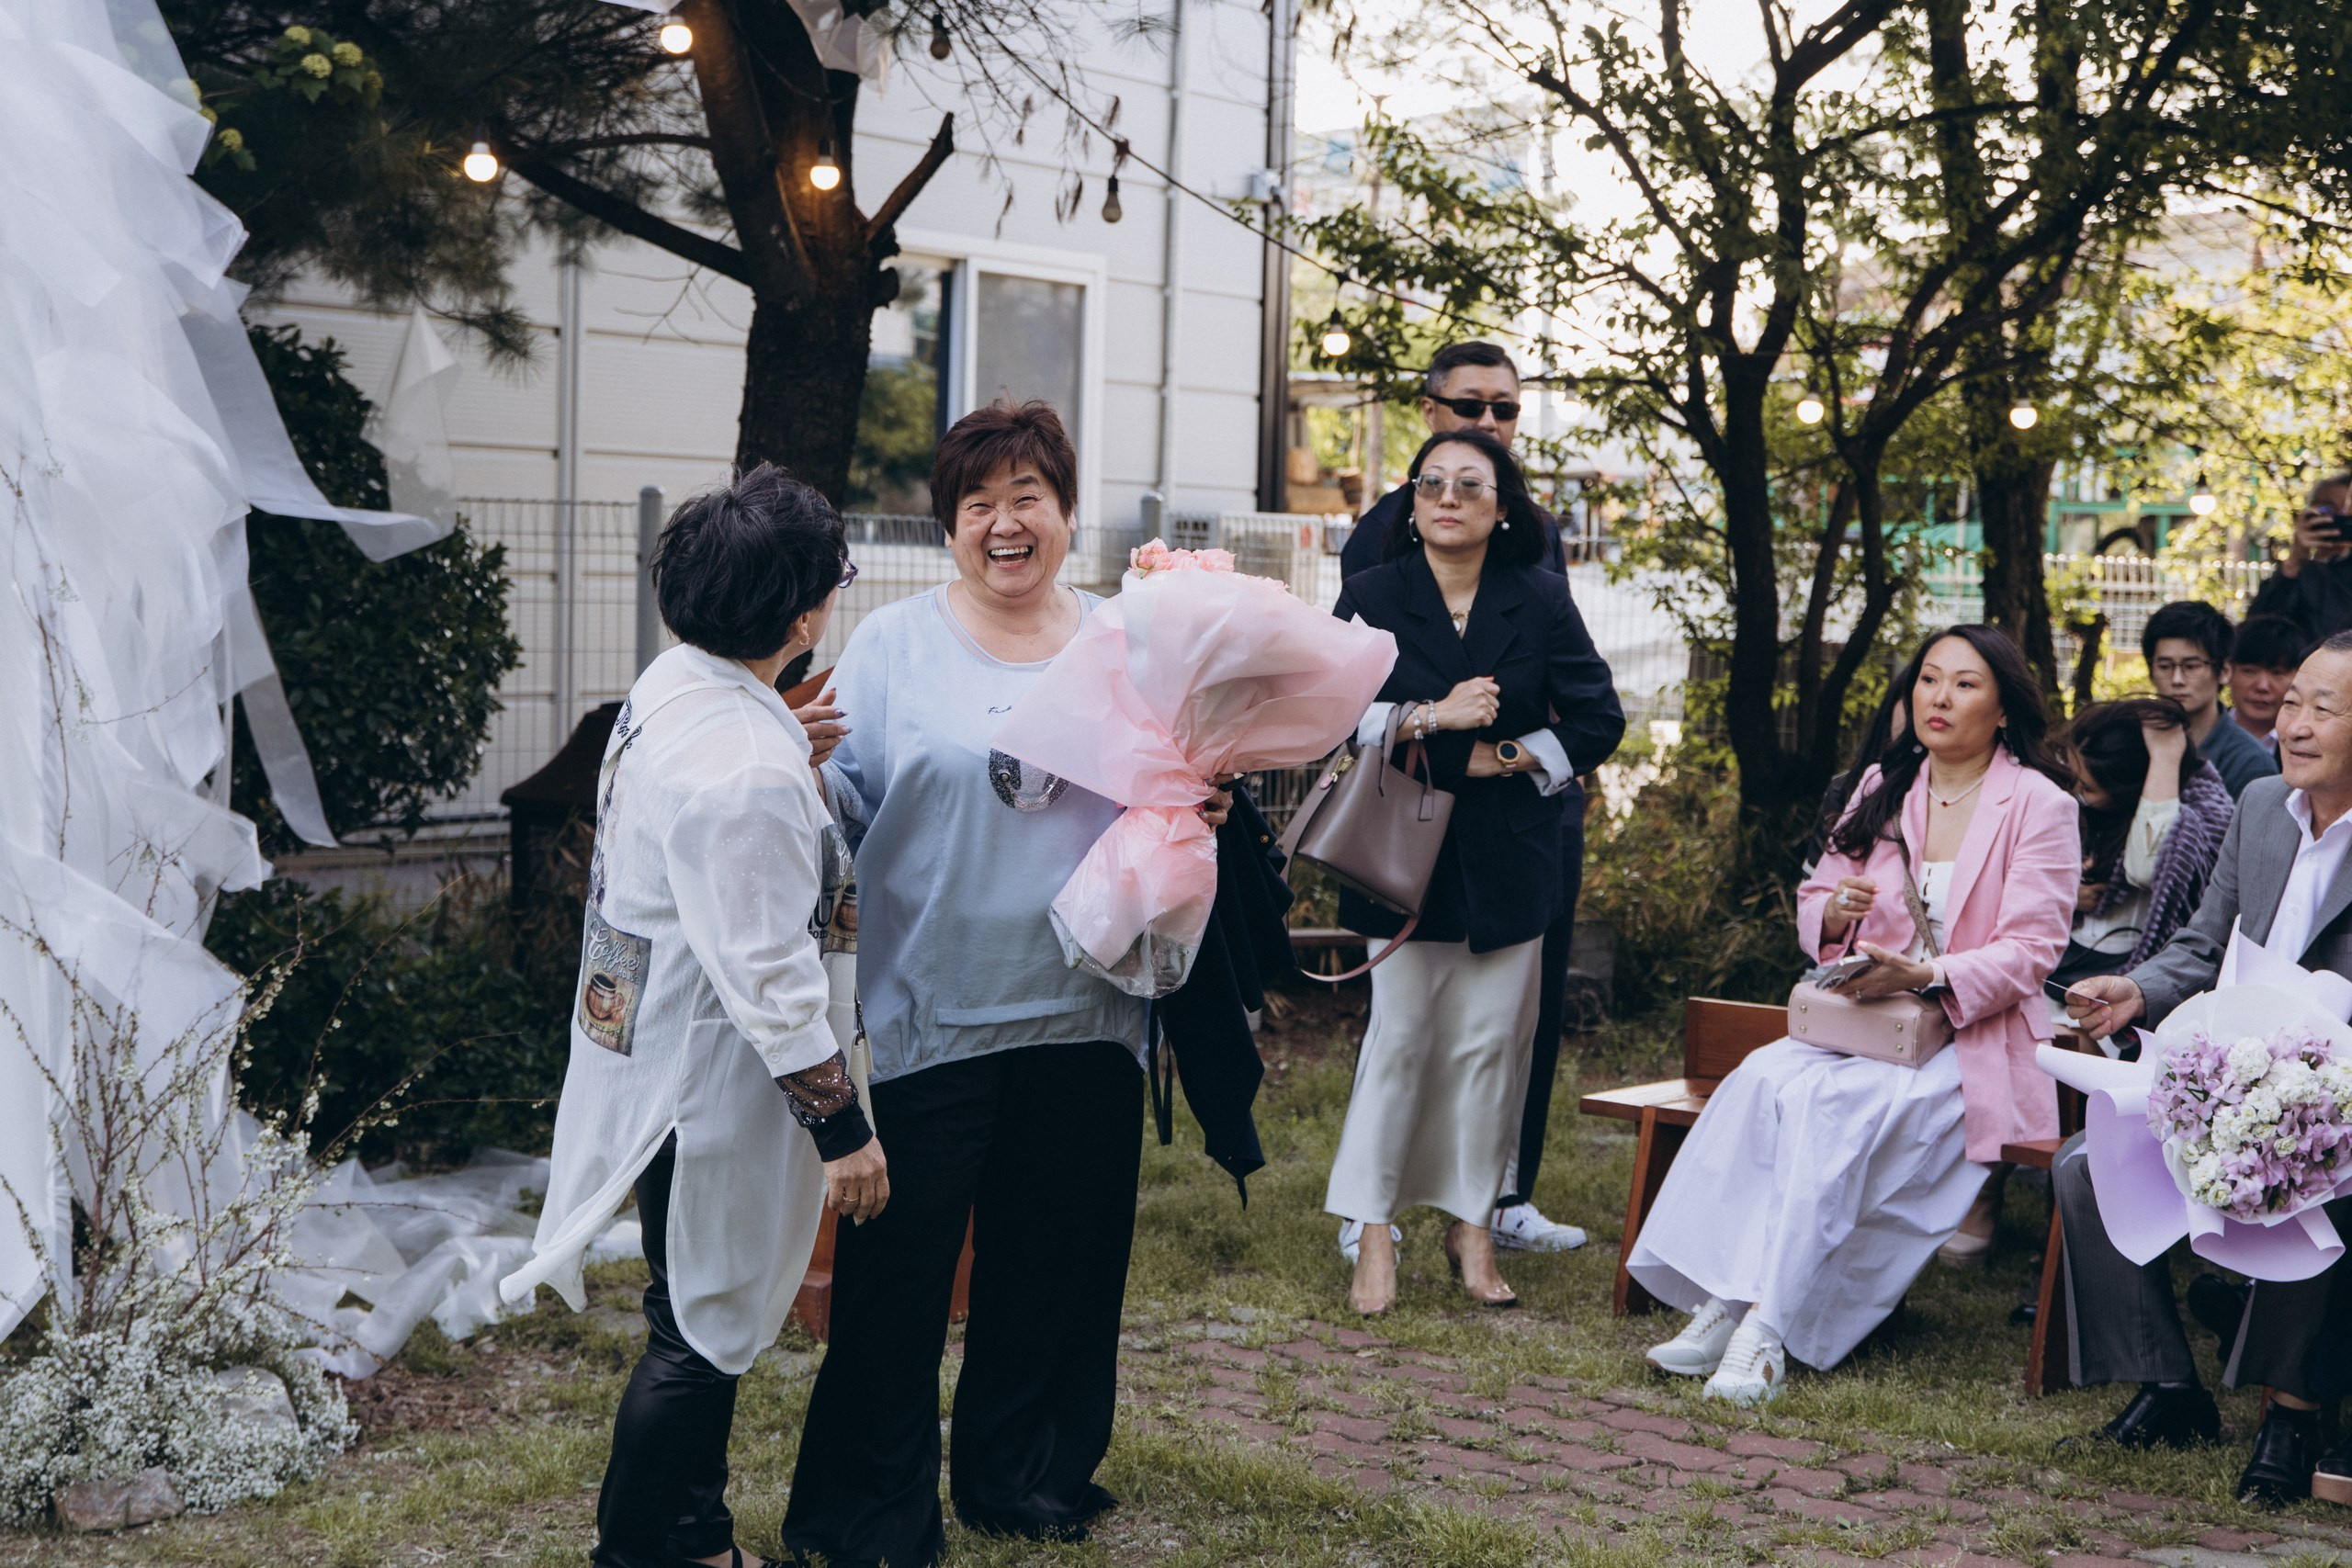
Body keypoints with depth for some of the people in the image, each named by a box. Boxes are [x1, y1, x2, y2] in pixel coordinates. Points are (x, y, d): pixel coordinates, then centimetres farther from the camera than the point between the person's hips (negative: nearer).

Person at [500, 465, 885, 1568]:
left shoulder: (671, 685, 1)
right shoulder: (745, 775, -29)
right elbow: (767, 978, -26)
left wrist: (799, 757, 23)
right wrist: (843, 1127, -18)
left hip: (647, 1053, 10)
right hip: (709, 1079, -10)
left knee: (702, 1316, 22)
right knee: (704, 1332, 7)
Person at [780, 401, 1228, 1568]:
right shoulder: (893, 643, 0)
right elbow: (846, 806, -4)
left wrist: (1199, 811, -4)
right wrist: (805, 762, -24)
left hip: (1084, 1012, 3)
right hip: (928, 1013, -3)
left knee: (1054, 1258, 13)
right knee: (897, 1265, 1)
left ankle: (1022, 1475, 31)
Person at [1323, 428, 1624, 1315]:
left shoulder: (1541, 601, 3)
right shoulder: (1371, 597, 1)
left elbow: (1598, 719, 3)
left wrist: (1507, 756, -9)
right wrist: (1430, 717, -19)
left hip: (1508, 861, 1)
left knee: (1490, 1042, 4)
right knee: (1400, 1036, -1)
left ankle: (1473, 1226, 16)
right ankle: (1374, 1232, 6)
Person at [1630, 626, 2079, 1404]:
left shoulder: (2040, 806, -2)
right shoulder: (1883, 788, 15)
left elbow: (2031, 950, -9)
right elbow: (1813, 902, 17)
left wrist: (1926, 976, -24)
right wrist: (1831, 915, -8)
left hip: (1975, 1040, -5)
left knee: (1831, 1103, -32)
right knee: (1764, 1075, -27)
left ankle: (1767, 1325, -32)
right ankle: (1722, 1303, -30)